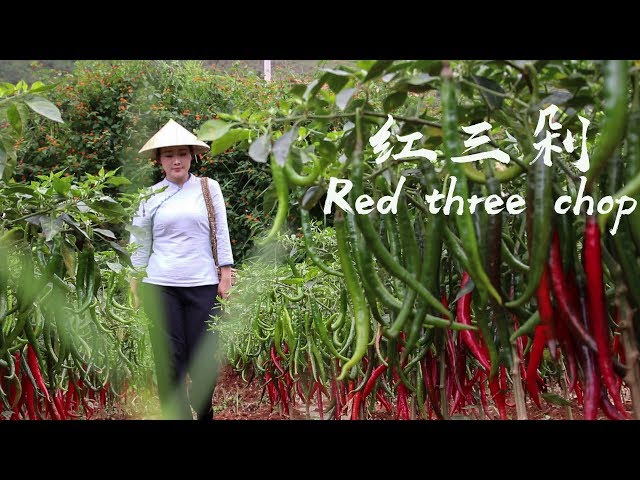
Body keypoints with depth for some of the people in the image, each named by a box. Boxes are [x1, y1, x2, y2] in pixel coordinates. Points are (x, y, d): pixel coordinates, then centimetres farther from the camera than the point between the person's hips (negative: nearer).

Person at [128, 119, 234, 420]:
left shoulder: (209, 188, 6)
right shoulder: (150, 196, 8)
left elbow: (221, 234, 6)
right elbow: (140, 245, 11)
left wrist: (226, 274, 1)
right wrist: (134, 286, 7)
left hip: (203, 284, 0)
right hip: (160, 286, 1)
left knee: (203, 356, 2)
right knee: (169, 359, 1)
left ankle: (204, 414, 22)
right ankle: (177, 415, 11)